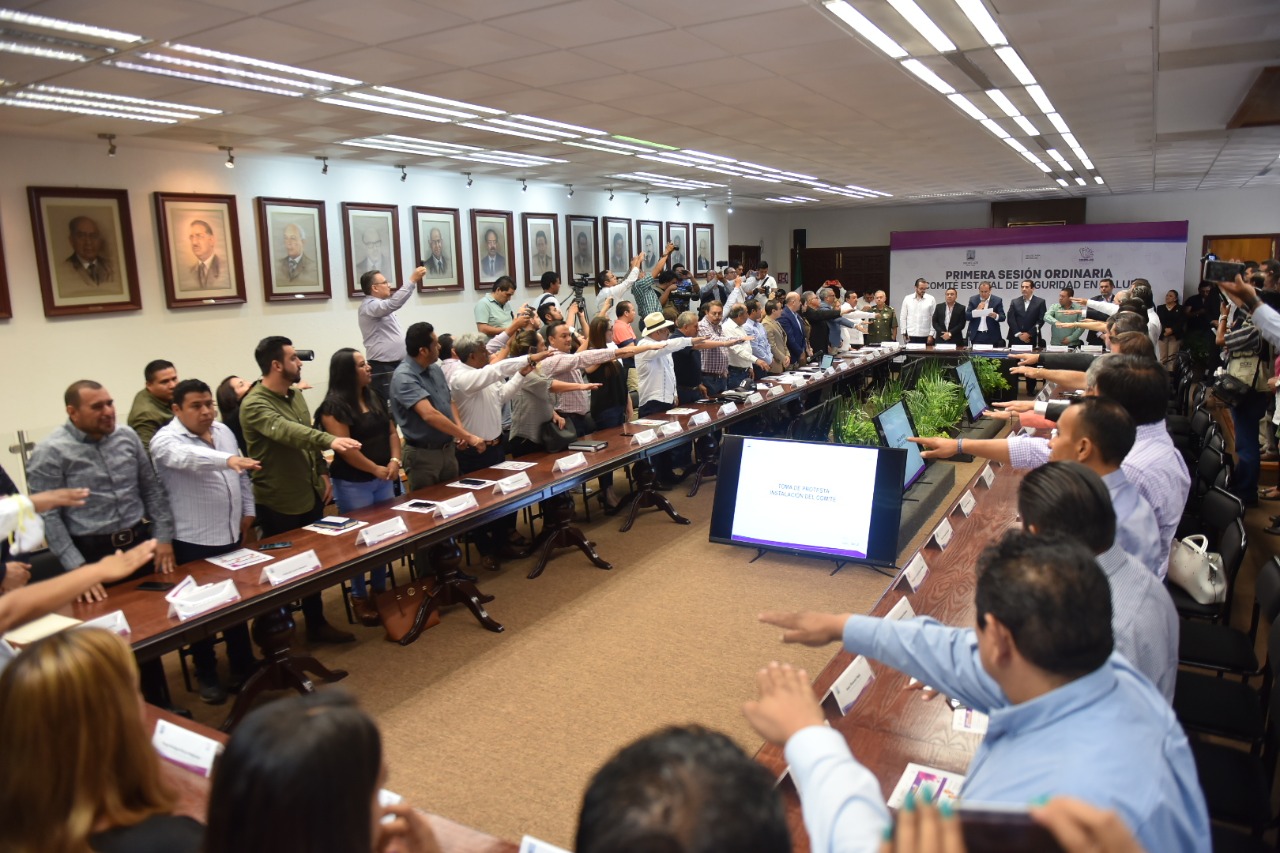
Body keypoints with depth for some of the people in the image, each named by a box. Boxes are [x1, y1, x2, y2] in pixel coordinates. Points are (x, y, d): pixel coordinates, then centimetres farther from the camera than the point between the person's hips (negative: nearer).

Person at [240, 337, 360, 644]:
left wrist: (323, 472, 11)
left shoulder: (295, 395, 8)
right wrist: (329, 440, -51)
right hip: (279, 505, -8)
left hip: (311, 496, 8)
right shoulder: (254, 405, -19)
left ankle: (316, 623, 31)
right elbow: (288, 431, -38)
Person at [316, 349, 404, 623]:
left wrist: (395, 461, -7)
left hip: (383, 479, 7)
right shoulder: (334, 406, -14)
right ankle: (359, 597, 16)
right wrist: (376, 469, -15)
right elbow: (344, 448, -19)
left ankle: (381, 589, 27)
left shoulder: (375, 398, 8)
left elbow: (391, 431, 10)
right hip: (352, 483, -7)